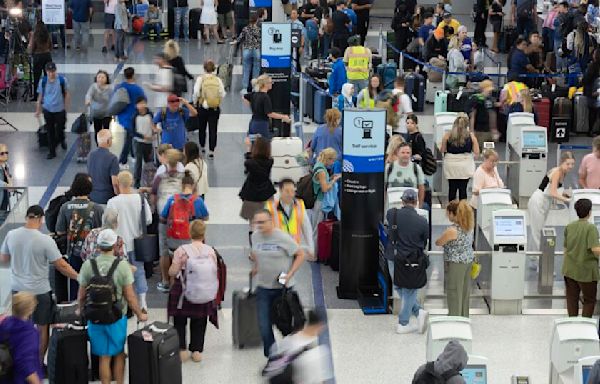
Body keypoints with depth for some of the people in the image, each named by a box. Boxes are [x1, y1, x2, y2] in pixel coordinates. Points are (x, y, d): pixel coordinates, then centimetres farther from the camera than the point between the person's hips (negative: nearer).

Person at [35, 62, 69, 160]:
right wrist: (38, 110, 5)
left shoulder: (62, 80, -11)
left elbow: (67, 94, 0)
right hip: (48, 110, 1)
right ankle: (52, 152, 18)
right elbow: (40, 96, 4)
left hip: (60, 109, -1)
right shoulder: (43, 81, -6)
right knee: (50, 132, 6)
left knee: (60, 130, 10)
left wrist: (66, 107, -1)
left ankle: (62, 140, 44)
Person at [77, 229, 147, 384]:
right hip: (117, 318, -1)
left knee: (104, 357, 11)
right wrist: (139, 314, 5)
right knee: (119, 355, 16)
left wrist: (81, 310, 19)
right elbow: (129, 296, -10)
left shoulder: (88, 265, -7)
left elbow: (81, 295, 0)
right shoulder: (122, 266, -12)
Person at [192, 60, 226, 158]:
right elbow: (222, 94, -6)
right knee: (213, 130, 5)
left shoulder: (201, 78, -8)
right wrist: (218, 101, 11)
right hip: (215, 108, 1)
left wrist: (195, 102, 2)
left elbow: (196, 92, -14)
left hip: (202, 107, -1)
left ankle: (202, 147, 32)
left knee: (202, 128, 18)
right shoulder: (218, 79, -4)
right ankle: (211, 151, 3)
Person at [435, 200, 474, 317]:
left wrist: (444, 238, 10)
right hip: (468, 261, 8)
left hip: (455, 264, -8)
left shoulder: (452, 230, -24)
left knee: (454, 294, 4)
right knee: (465, 291, 17)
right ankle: (464, 318, 27)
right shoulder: (468, 226, 0)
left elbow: (438, 243, -11)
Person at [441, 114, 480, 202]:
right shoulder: (471, 136, -4)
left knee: (452, 188, 6)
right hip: (465, 164, 0)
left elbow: (443, 151, 1)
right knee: (463, 189, 4)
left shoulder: (447, 135, -4)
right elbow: (476, 153, -4)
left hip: (451, 164, 1)